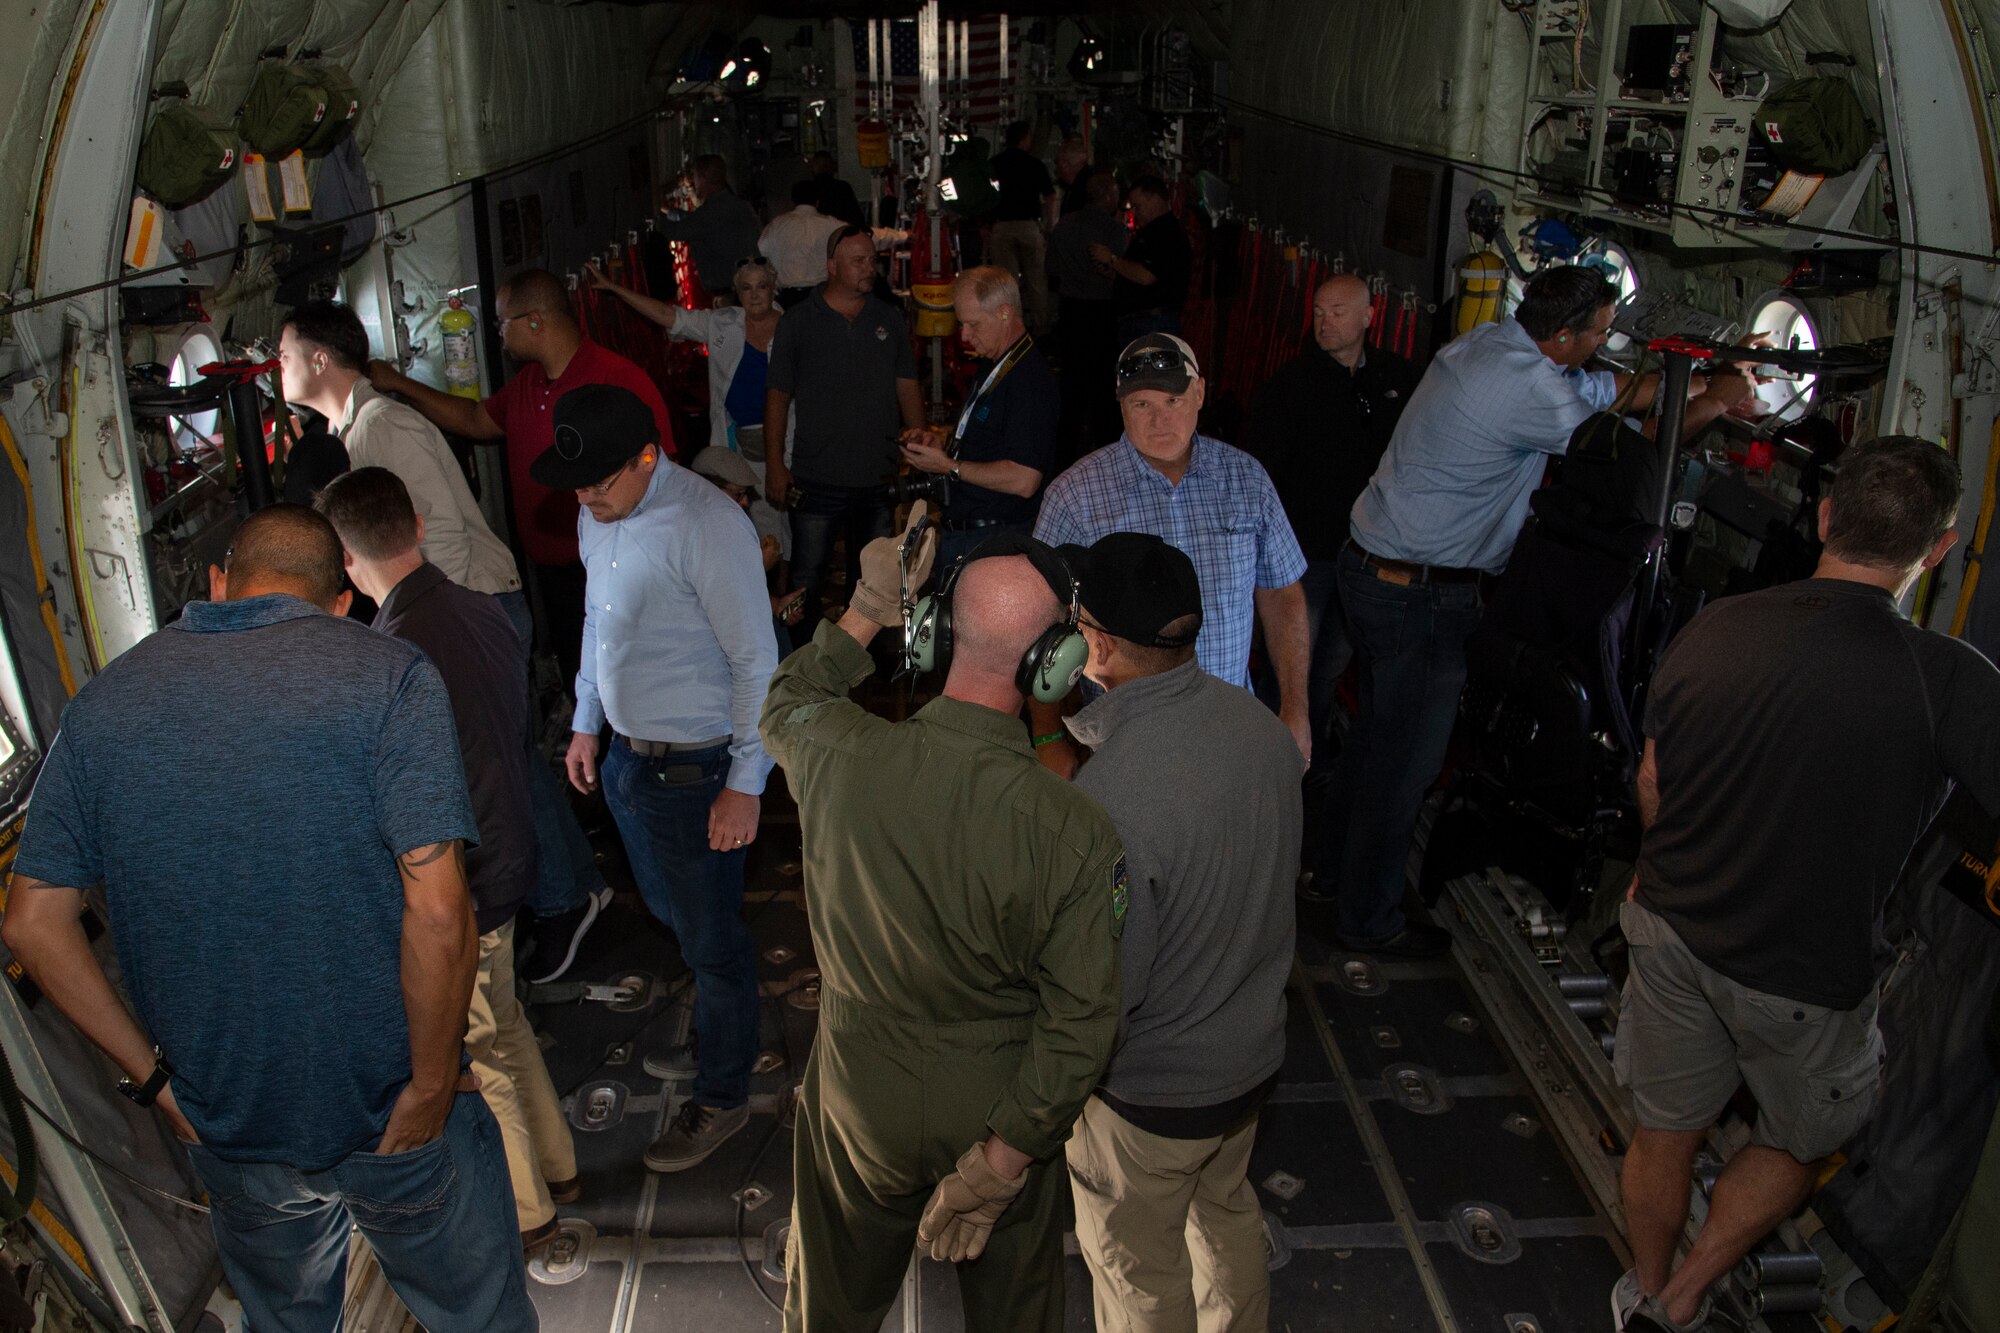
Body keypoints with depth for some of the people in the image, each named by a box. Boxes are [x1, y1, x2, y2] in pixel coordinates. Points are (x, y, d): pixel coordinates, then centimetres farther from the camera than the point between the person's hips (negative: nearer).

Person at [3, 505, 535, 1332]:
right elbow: (437, 914, -24)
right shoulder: (389, 677, -15)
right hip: (398, 1120, -4)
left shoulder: (104, 700, 0)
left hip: (229, 1132, 4)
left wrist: (152, 1075, 5)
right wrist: (432, 1086, -12)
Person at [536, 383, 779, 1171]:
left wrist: (744, 785, -18)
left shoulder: (707, 526, -24)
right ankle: (719, 1037, 48)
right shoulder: (598, 517, 2)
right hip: (625, 754, 8)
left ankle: (721, 1097, 28)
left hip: (694, 767, -8)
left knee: (710, 936, 8)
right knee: (672, 915, 24)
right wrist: (587, 721, 19)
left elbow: (756, 663, -20)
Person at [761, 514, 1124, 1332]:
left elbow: (784, 702, 2)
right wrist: (998, 1166, -12)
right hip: (999, 1107, -1)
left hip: (860, 1102, 2)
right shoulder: (1075, 831, -30)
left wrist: (868, 612, 3)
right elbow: (1079, 1026, -23)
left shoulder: (840, 756, -26)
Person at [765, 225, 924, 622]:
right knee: (806, 579, 2)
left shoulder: (889, 319, 9)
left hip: (878, 479, 3)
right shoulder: (798, 321, 0)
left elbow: (907, 388, 11)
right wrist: (774, 462, -5)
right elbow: (778, 394, 1)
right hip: (817, 480, -3)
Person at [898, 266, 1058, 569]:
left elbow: (1024, 480, -26)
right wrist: (939, 440, 7)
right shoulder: (990, 367, 14)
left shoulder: (1029, 379, -20)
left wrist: (949, 466, -18)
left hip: (993, 542, -9)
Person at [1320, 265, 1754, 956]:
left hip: (1371, 564, 10)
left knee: (1378, 731, 21)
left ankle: (1335, 871, 36)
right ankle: (1369, 918, 18)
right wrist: (1715, 402, 4)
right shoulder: (1530, 390, -23)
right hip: (1420, 593, -10)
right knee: (1407, 756, 3)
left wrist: (1694, 373, 12)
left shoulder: (1486, 342, 7)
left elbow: (1610, 391, 16)